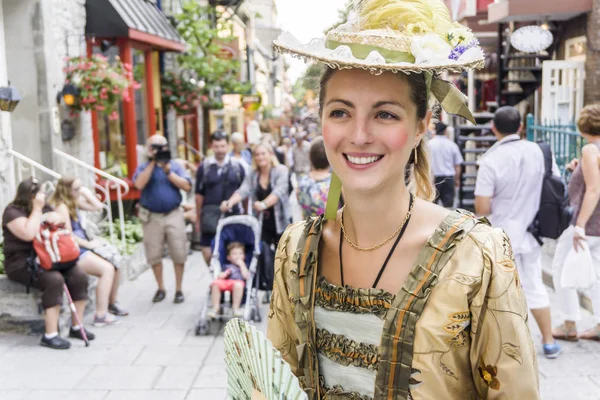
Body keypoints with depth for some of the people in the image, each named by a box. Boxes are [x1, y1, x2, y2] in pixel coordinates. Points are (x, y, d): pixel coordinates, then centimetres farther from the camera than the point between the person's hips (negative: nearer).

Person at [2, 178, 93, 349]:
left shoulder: (42, 209, 14)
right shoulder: (12, 211, -9)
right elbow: (29, 234, -25)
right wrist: (37, 210, -18)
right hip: (22, 263, -7)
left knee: (79, 276, -16)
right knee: (55, 280, -34)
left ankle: (76, 327, -6)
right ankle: (50, 335, -29)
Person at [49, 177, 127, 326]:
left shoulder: (74, 201, 11)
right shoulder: (61, 206, -15)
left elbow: (98, 206, 15)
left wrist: (86, 192, 7)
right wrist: (89, 244, -12)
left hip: (82, 245, 10)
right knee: (107, 269, -22)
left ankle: (112, 302, 18)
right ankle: (101, 316, -21)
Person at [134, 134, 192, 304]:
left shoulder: (175, 165, 6)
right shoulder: (143, 167, 6)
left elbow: (187, 186, -8)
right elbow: (139, 184, -16)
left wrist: (168, 171, -13)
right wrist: (152, 163, -14)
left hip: (173, 215, 0)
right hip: (151, 217, 1)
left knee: (179, 254, 0)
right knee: (154, 255, 7)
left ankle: (178, 289, 13)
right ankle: (160, 288, 23)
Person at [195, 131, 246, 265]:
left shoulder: (237, 166, 3)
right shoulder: (204, 167, 0)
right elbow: (199, 194, 5)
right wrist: (198, 218, 6)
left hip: (233, 214, 1)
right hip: (211, 214, -1)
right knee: (208, 252, -2)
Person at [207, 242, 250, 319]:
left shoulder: (244, 266, 27)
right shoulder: (226, 266, 30)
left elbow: (246, 276, 8)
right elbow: (220, 277, 19)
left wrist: (242, 265, 11)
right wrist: (225, 274, -2)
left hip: (238, 281, -2)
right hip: (225, 281, 2)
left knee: (238, 285, -41)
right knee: (215, 283, -31)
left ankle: (236, 308, -33)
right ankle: (215, 308, -25)